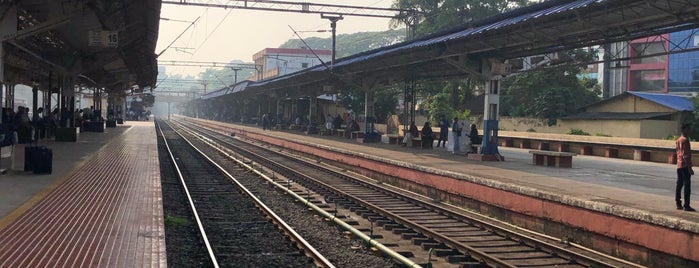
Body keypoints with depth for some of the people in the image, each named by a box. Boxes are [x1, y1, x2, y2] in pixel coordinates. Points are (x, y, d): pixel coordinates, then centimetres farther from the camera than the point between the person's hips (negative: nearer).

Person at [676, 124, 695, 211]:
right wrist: (689, 168, -19)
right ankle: (686, 205, -9)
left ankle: (678, 203, 14)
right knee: (687, 185, -8)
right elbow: (685, 155, -19)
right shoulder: (685, 140, -13)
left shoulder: (678, 140, 15)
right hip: (685, 165, -9)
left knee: (679, 184, 11)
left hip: (678, 165, 9)